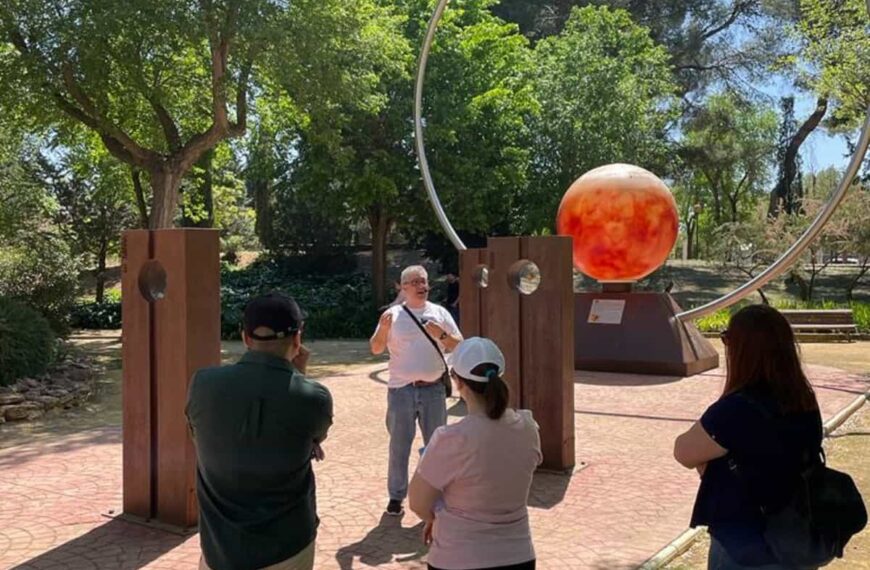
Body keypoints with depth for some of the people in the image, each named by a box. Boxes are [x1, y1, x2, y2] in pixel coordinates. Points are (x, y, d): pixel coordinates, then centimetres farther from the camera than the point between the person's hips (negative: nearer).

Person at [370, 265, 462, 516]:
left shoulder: (440, 313, 4)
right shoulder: (393, 315, -1)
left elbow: (459, 346, 4)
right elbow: (375, 349, -3)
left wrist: (442, 335, -15)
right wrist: (383, 329, -21)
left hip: (433, 389, 2)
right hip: (401, 390, -1)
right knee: (399, 446, 8)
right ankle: (396, 496, 19)